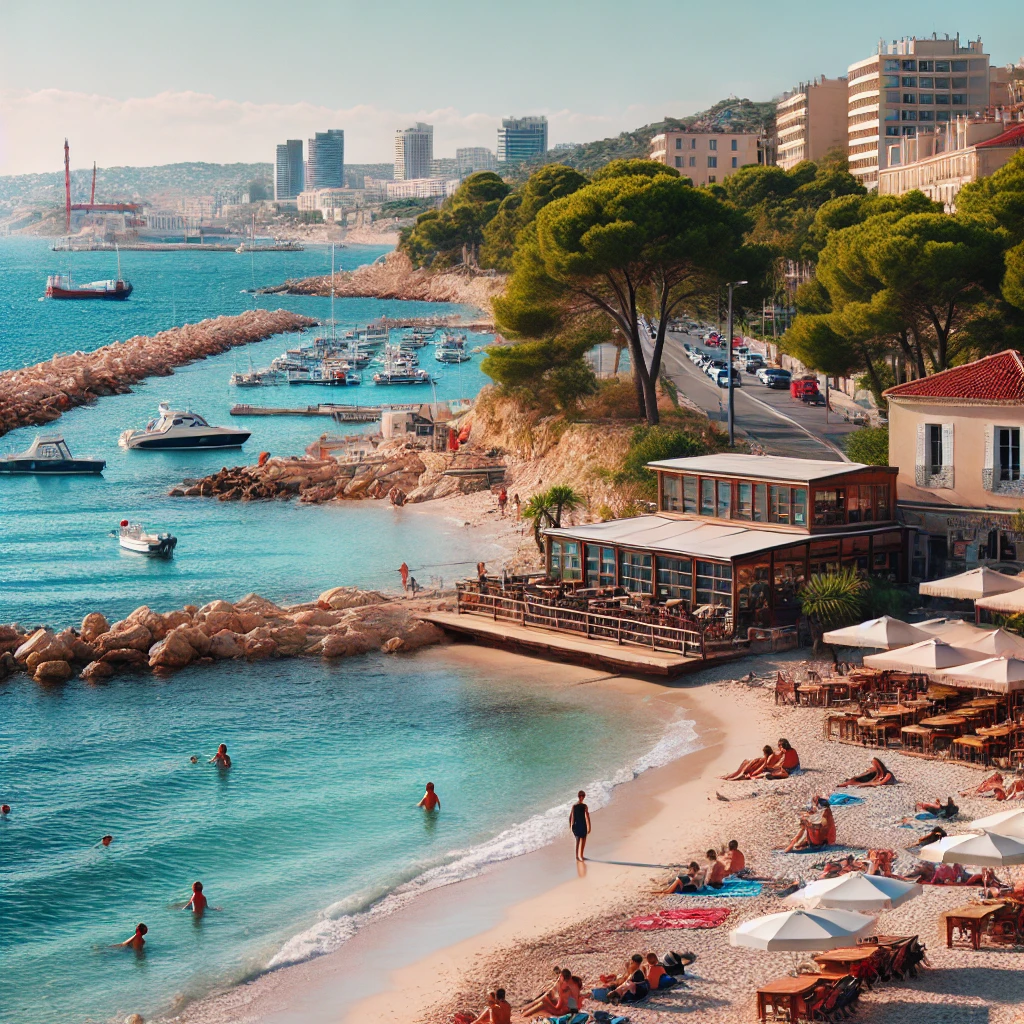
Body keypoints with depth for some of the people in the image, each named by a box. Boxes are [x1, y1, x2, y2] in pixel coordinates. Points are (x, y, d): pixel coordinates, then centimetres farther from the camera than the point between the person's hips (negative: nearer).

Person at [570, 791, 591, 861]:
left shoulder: (574, 806, 0)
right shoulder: (584, 806, -15)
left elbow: (570, 817, 4)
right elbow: (587, 817, -17)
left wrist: (570, 826, 15)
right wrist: (589, 827, -11)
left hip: (575, 825, 5)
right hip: (582, 826, -5)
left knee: (577, 840, 18)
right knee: (583, 840, 9)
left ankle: (577, 856, 23)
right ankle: (581, 856, 10)